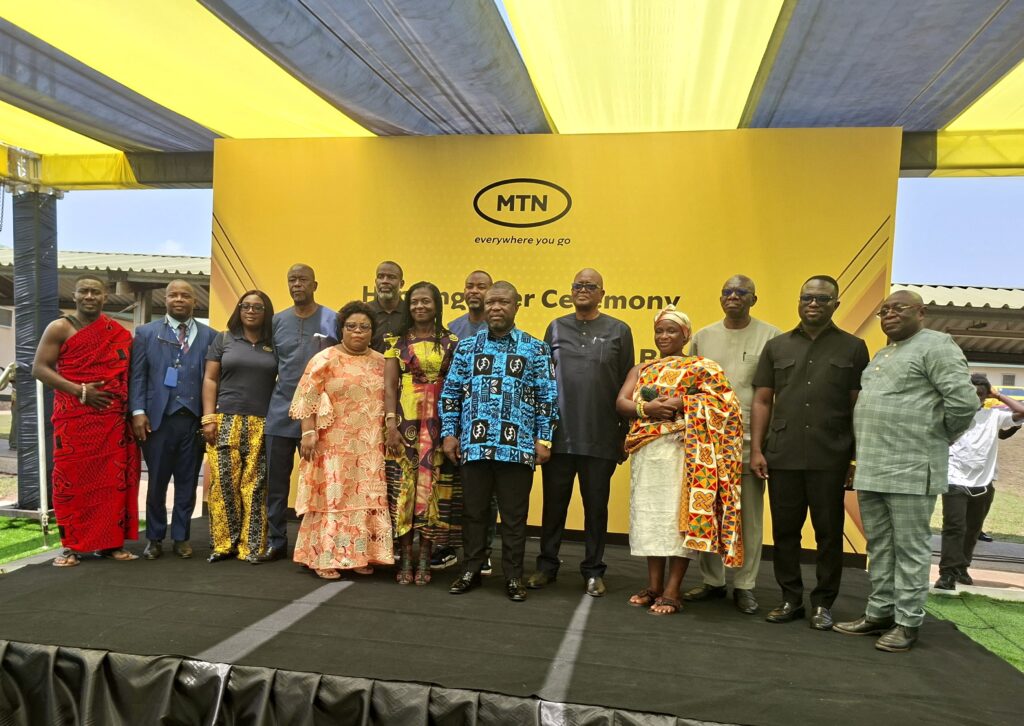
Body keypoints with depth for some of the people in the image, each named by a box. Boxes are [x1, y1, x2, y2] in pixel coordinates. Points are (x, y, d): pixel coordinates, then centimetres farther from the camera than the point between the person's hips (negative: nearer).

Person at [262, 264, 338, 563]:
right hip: (281, 412, 3)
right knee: (276, 480, 7)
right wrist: (267, 400, 9)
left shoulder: (332, 320, -1)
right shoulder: (278, 320, 10)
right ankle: (276, 542, 19)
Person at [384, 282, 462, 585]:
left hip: (438, 423, 0)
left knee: (432, 485, 1)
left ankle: (424, 559, 11)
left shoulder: (451, 342, 6)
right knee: (403, 484, 1)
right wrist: (390, 423, -9)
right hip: (405, 421, 0)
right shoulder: (398, 341, 7)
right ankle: (406, 558, 10)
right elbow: (389, 386, 2)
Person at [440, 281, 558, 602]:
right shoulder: (467, 346, 9)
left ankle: (513, 576, 20)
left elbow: (547, 397, 3)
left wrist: (544, 439, -2)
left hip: (518, 447, -2)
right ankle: (470, 570, 26)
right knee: (473, 511, 11)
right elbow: (450, 393, 10)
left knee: (514, 515, 7)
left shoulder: (536, 349, 4)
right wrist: (449, 433, 4)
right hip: (473, 445, 2)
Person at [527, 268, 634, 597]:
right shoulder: (556, 328, 9)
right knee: (554, 503, 9)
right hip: (558, 435, 2)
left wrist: (625, 434, 0)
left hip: (600, 438, -1)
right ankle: (547, 565, 24)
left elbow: (627, 386, 3)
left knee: (596, 505, 9)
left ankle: (593, 570, 23)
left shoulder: (619, 331, 3)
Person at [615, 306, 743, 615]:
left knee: (678, 516, -4)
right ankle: (653, 586, 16)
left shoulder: (700, 367, 4)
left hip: (681, 450, -4)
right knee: (649, 516, 7)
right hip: (646, 451, 5)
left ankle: (671, 592, 2)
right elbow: (621, 403, 4)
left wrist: (681, 403, -16)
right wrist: (646, 408, -15)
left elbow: (725, 401, -8)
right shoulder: (641, 370, 18)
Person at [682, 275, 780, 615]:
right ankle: (712, 581, 22)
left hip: (749, 438, -3)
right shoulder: (702, 336, 11)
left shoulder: (771, 337, 1)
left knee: (749, 515, 3)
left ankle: (744, 586, 15)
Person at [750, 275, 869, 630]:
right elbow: (762, 401, 9)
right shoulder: (777, 346, 11)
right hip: (782, 456, 2)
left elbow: (859, 406, 4)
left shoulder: (853, 348, 6)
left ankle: (823, 604, 20)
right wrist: (756, 449, 1)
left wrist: (858, 457, -1)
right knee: (785, 530, 8)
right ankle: (791, 599, 21)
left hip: (830, 459, -1)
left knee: (828, 533, 6)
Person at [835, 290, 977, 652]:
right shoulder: (881, 354, 19)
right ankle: (879, 613, 24)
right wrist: (863, 457, 16)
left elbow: (964, 401, -16)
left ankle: (907, 622, 11)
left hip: (911, 469, -8)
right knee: (879, 547, 14)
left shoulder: (936, 345, -7)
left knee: (910, 549, 1)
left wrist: (936, 437, -2)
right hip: (871, 469, 8)